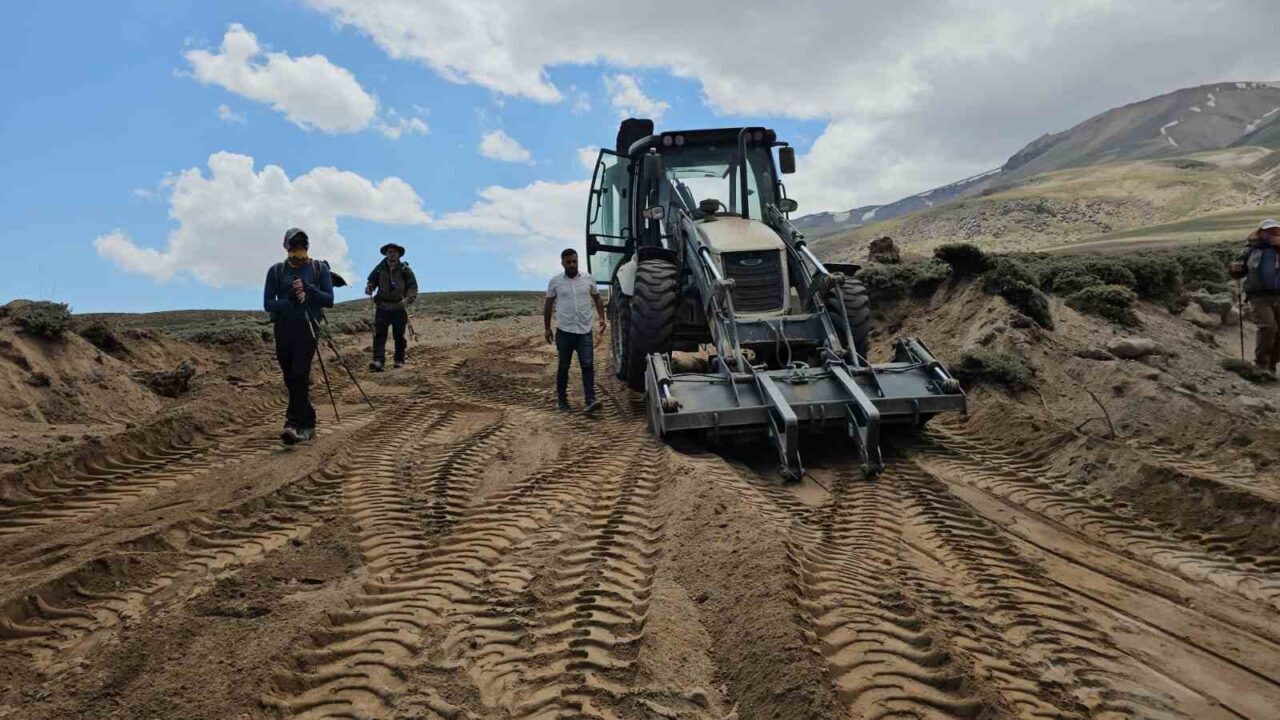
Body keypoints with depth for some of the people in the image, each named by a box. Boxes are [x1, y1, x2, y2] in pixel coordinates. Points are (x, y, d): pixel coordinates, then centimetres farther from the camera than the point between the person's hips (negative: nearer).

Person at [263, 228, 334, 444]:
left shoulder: (319, 268, 6)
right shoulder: (276, 271, 8)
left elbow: (329, 300, -1)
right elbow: (268, 303, 2)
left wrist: (307, 289, -15)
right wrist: (291, 302, -14)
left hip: (307, 327, -3)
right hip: (283, 328, 3)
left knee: (299, 376, -16)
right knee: (291, 379, 5)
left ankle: (293, 424, -19)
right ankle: (307, 425, 15)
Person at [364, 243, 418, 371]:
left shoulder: (405, 270, 0)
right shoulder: (380, 269, 6)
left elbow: (413, 287, -2)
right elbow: (372, 281, 17)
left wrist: (408, 299, -19)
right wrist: (369, 288, -6)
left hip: (399, 308, -1)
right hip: (382, 307, 1)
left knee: (399, 336, 6)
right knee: (379, 334, -11)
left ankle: (399, 360, 21)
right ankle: (378, 361, -18)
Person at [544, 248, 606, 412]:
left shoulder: (588, 279, 3)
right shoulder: (556, 281, 0)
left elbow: (596, 299, 13)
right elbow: (548, 306, 7)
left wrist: (602, 318, 0)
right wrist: (547, 328, 5)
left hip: (584, 331, 1)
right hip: (564, 331, -1)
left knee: (588, 365, -8)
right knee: (563, 367, 9)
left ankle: (590, 400, -10)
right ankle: (561, 399, 23)